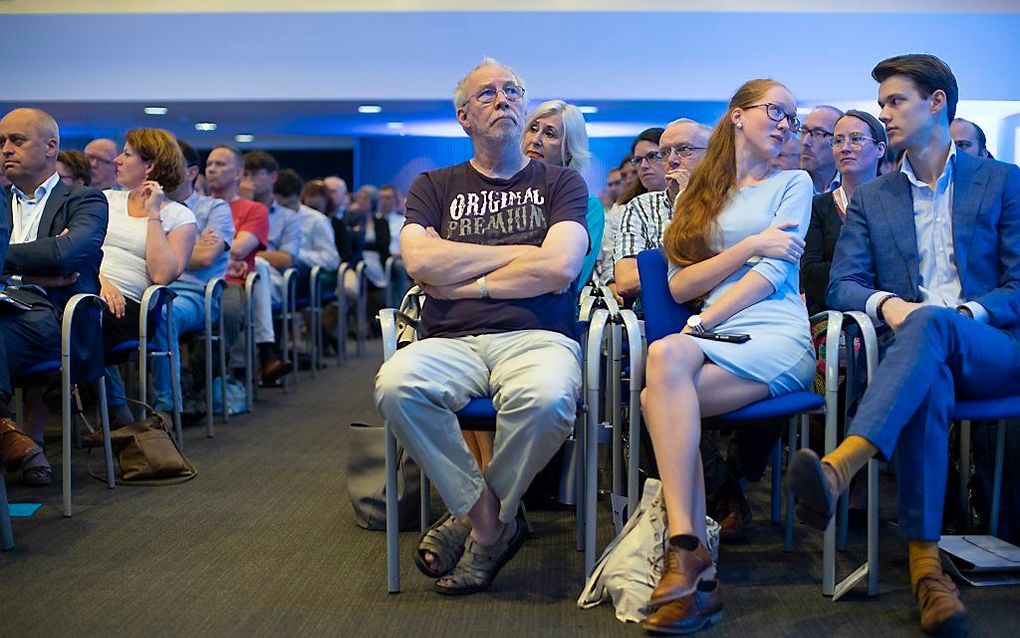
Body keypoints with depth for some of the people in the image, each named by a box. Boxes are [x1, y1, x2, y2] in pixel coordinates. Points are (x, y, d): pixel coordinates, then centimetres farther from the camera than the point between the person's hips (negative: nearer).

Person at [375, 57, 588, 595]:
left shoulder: (559, 183, 15)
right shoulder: (435, 187, 19)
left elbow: (559, 269, -4)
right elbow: (420, 262, -1)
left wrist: (463, 282, -1)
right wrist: (520, 253, 0)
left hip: (535, 336, -1)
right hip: (452, 342, 2)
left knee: (547, 397, -38)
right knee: (396, 385, -33)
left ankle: (473, 518, -10)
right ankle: (492, 522, -15)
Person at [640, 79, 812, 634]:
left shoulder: (793, 184, 14)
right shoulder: (698, 194, 24)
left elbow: (772, 275, -1)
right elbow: (680, 285, 11)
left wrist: (698, 326, -11)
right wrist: (750, 245, -1)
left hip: (777, 340, -3)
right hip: (716, 341, 4)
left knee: (666, 355, -33)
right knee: (665, 390, -31)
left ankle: (685, 554, -35)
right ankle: (697, 573, -33)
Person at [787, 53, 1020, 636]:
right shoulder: (872, 198, 20)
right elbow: (842, 285, 9)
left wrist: (963, 313, -15)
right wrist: (885, 302, -15)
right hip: (919, 349, 1)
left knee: (930, 322, -38)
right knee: (930, 378, -38)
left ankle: (840, 467, -58)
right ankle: (925, 557, -45)